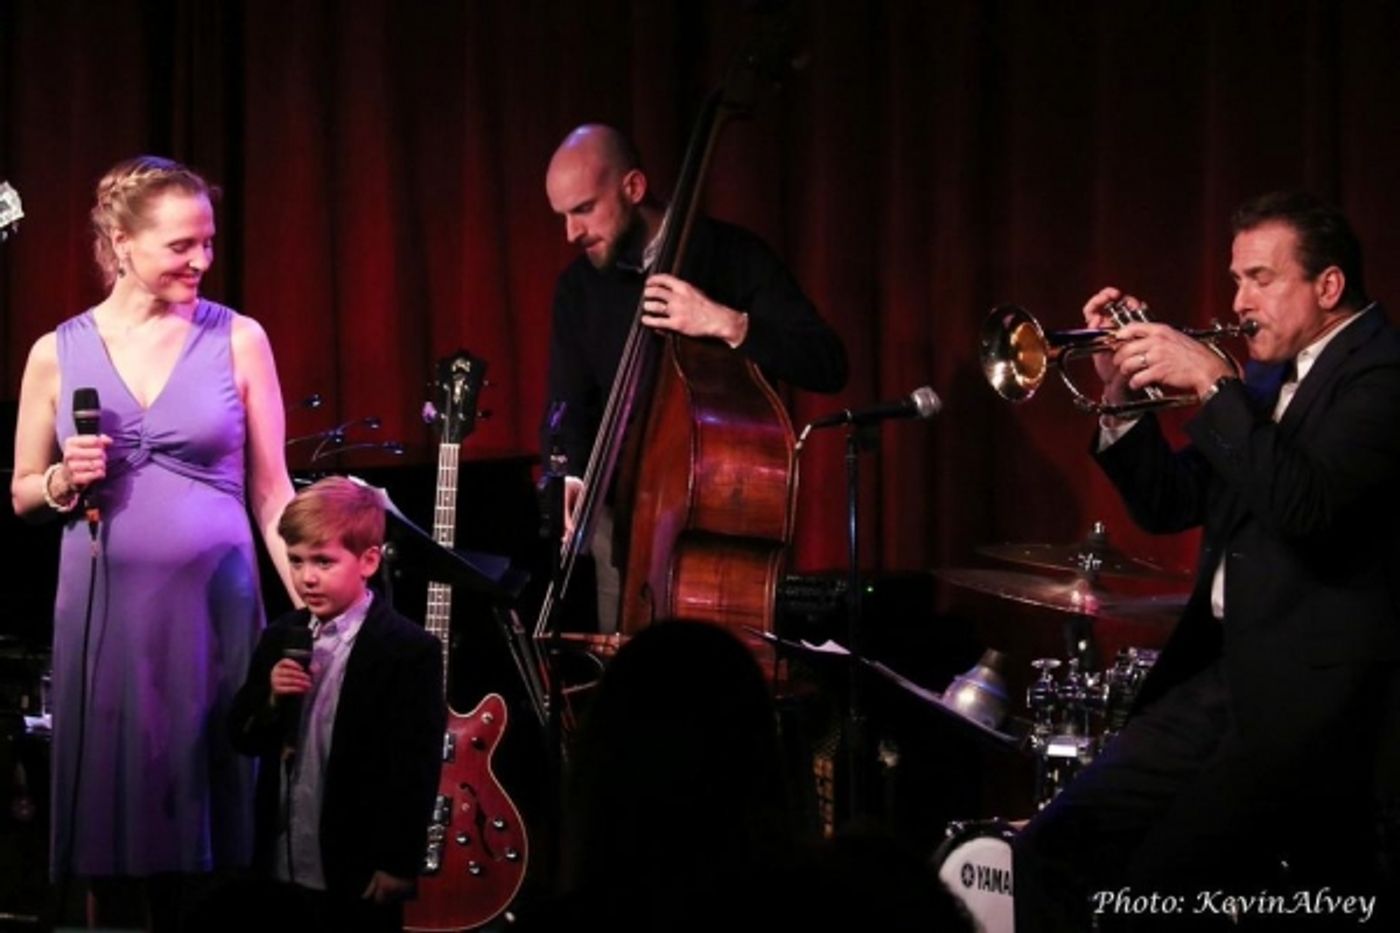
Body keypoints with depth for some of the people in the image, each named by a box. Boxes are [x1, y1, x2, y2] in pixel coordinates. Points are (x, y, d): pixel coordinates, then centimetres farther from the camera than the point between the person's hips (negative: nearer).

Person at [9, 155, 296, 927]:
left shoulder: (238, 341, 1)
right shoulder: (58, 354, 3)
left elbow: (270, 492, 3)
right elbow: (22, 494, 11)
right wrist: (64, 482, -10)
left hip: (213, 603, -1)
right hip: (105, 608, 1)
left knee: (212, 805, 1)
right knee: (111, 809, 3)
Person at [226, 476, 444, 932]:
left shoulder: (410, 651, -14)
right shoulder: (281, 637, 7)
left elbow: (415, 770, -15)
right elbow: (243, 739, 10)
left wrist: (397, 865, -15)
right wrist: (271, 700, -10)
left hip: (358, 876, -6)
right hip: (281, 868, 6)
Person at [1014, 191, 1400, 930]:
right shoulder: (1268, 377, 16)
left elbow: (1306, 506, -26)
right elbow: (1169, 505, 19)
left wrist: (1211, 385, -21)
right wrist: (1123, 397, 4)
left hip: (1309, 696, -9)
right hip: (1219, 676, 9)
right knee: (1051, 854, 1)